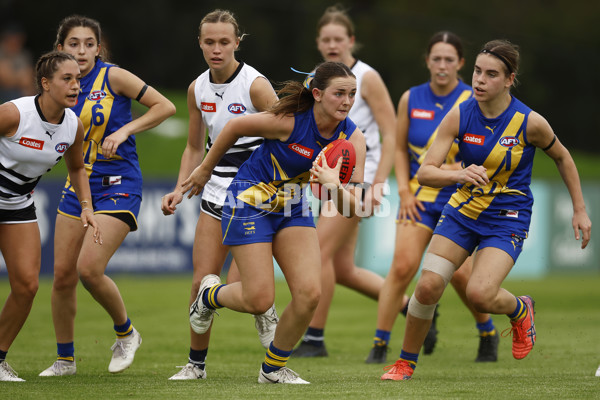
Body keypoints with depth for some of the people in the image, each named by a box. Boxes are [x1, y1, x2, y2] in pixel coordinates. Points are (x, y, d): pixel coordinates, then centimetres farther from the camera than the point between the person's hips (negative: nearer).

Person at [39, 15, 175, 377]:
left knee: (89, 268, -19)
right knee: (63, 275, 2)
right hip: (78, 186, 6)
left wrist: (124, 131, -16)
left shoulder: (113, 77, -9)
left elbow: (165, 106, -8)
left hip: (118, 186, -6)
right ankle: (65, 359, 19)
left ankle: (126, 333, 8)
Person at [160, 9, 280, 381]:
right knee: (203, 281, 0)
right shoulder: (198, 89, 5)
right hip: (218, 189, 5)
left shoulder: (255, 84, -14)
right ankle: (196, 362, 14)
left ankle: (265, 313, 21)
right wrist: (181, 189, 4)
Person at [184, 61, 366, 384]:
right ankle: (210, 294, 26)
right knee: (258, 300, -10)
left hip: (292, 207, 5)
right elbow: (234, 127, -8)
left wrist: (335, 187, -36)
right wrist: (205, 169, 4)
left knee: (309, 293, -11)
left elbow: (352, 209, -14)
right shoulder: (289, 120, -25)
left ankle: (274, 368, 10)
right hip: (250, 201, -5)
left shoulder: (352, 138, -13)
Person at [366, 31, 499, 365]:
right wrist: (405, 191, 1)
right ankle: (380, 343, -7)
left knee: (460, 273, -9)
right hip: (419, 197, 2)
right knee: (403, 265, -15)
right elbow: (400, 149, 12)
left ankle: (488, 334, 18)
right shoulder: (411, 99, 3)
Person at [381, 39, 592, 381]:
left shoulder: (530, 122, -16)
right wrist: (461, 175, -35)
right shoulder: (460, 116, -11)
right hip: (463, 211, 3)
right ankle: (406, 363, 11)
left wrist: (580, 210, 7)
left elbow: (562, 157, 4)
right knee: (428, 286, -11)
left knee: (479, 294, -23)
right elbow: (425, 172, -14)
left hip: (508, 220, -3)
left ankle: (520, 311, 13)